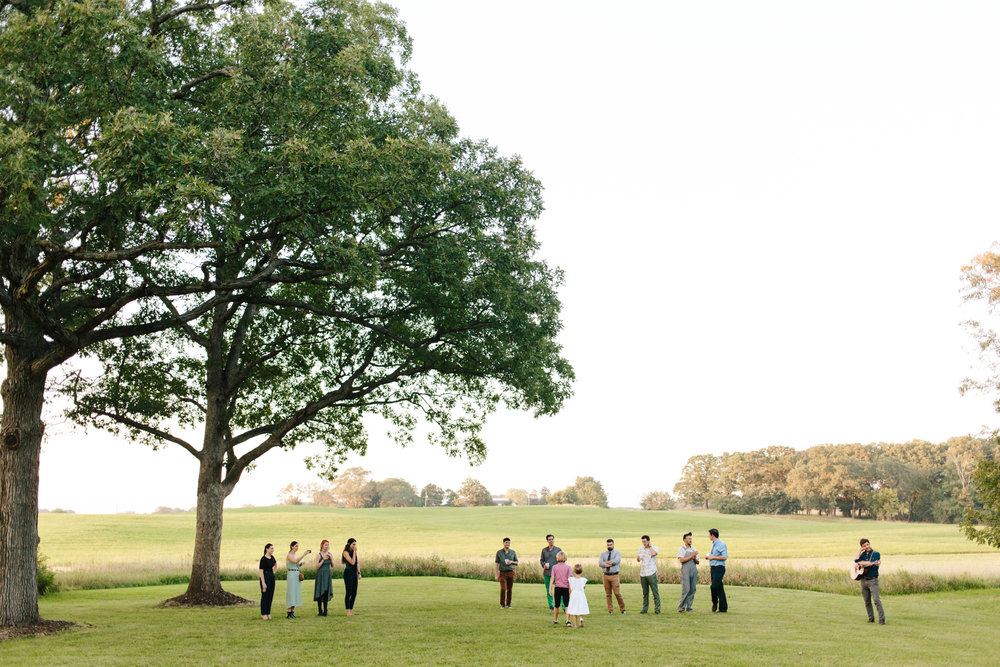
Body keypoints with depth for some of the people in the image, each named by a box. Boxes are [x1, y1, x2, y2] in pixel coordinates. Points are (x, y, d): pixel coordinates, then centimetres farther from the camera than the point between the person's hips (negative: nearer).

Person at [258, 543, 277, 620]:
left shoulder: (272, 557, 7)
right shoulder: (263, 559, -15)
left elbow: (276, 564, 29)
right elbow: (260, 570, -18)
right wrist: (263, 582, -22)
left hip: (272, 577, 7)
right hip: (265, 577, -7)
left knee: (270, 596, 8)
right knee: (265, 596, -1)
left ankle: (268, 613, 16)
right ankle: (263, 614, 8)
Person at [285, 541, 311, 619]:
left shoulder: (296, 555, 15)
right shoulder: (289, 555, -9)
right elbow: (295, 561, -29)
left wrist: (301, 563, 5)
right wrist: (304, 555, -33)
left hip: (297, 575, 8)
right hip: (291, 574, -8)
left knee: (296, 592, 6)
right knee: (291, 593, -8)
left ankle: (292, 612, 10)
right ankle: (288, 613, -5)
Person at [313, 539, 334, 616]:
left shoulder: (330, 554, 7)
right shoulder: (318, 555, -5)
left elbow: (332, 566, 9)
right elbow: (317, 567, -10)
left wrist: (331, 559, -7)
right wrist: (323, 560, -17)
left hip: (328, 575, 4)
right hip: (320, 574, -4)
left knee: (326, 592, 4)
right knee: (320, 593, -4)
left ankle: (325, 610, 7)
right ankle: (320, 611, 2)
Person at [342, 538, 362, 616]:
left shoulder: (354, 552, 14)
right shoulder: (345, 552, -9)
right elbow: (352, 562, -18)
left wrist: (359, 573, 5)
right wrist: (354, 552, -14)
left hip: (354, 574, 7)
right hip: (348, 573, -7)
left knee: (354, 593, 6)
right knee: (348, 593, -5)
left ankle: (351, 610, 13)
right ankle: (348, 612, -1)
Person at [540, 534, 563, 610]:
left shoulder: (558, 550, 4)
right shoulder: (544, 550, 10)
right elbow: (541, 560, 15)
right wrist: (543, 566, -5)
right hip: (547, 573, 3)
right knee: (548, 590, 6)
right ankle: (551, 606, 15)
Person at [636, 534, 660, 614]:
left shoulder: (654, 548, 0)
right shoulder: (641, 548, 14)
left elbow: (653, 554, -22)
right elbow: (639, 559, 21)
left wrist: (650, 546, -7)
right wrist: (638, 558, -3)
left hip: (651, 573, -4)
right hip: (643, 574, 4)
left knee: (655, 592, -5)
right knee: (645, 593, 8)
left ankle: (657, 609, -1)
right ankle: (645, 609, 13)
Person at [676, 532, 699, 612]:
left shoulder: (694, 549, 18)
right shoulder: (681, 549, 3)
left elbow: (698, 562, 15)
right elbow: (682, 560, -11)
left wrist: (695, 558, -6)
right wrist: (691, 556, -12)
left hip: (694, 570, 5)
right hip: (685, 570, -5)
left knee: (692, 589, 2)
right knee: (686, 589, -11)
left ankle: (689, 606, 9)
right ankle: (681, 606, -3)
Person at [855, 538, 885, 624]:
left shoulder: (875, 553, -3)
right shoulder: (863, 554, 12)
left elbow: (871, 564, -16)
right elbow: (856, 560, -7)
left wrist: (861, 563, -8)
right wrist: (859, 550, -1)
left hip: (872, 580, -5)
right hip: (863, 580, 5)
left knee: (876, 599, -13)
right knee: (867, 601, 9)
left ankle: (882, 619, -11)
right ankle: (871, 618, 19)